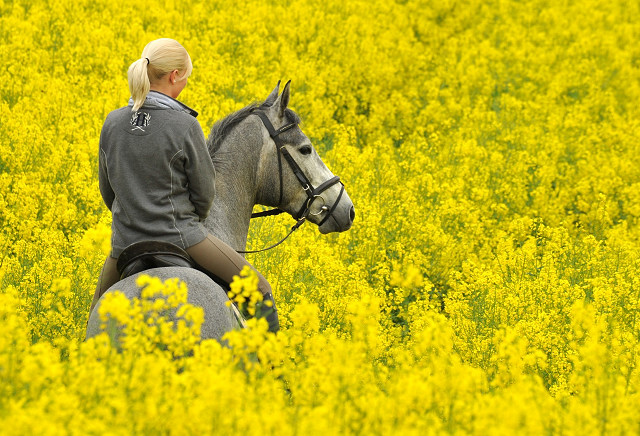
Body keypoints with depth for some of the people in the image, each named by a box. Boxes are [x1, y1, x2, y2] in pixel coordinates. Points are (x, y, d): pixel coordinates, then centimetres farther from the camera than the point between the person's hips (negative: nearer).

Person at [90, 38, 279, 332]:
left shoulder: (113, 123, -1)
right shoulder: (184, 126, -14)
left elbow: (107, 189, 10)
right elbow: (204, 193, -6)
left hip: (126, 242, 5)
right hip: (180, 238, -5)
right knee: (259, 291, 7)